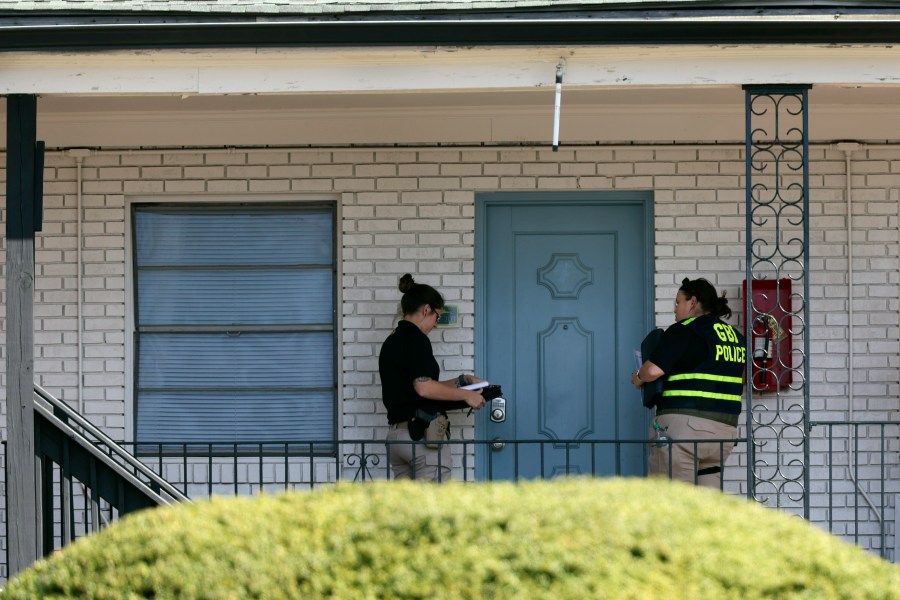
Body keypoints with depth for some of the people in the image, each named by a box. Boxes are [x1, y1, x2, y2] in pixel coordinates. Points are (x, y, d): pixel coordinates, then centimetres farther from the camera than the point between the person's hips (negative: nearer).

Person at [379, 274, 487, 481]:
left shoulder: (391, 342, 18)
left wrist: (462, 380, 25)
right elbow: (424, 387, -21)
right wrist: (466, 395, -10)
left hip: (396, 433, 9)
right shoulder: (415, 339, -10)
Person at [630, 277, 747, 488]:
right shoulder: (736, 337, 16)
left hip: (683, 424, -7)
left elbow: (654, 369, -17)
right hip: (725, 429, 7)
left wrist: (638, 378, 6)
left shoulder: (684, 331, -6)